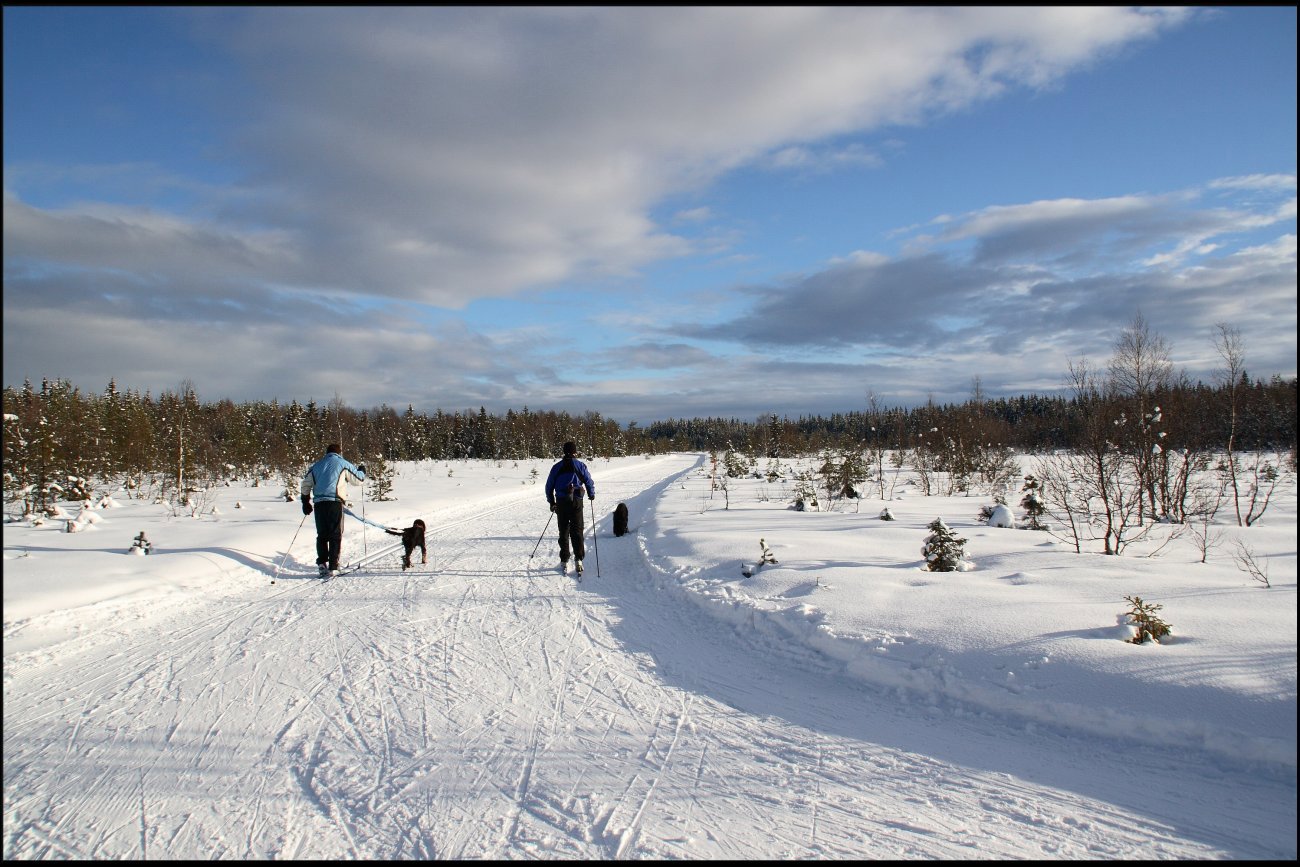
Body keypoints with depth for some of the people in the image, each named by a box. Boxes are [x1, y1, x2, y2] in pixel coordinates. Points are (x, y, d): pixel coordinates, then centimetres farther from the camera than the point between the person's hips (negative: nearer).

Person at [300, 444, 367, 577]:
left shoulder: (316, 466, 19)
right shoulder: (343, 464, 6)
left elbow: (305, 485, 20)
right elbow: (359, 479, 10)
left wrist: (306, 503, 28)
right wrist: (362, 470, 31)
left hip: (319, 503, 4)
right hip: (335, 502, -4)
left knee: (322, 535, 13)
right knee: (335, 536, -1)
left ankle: (322, 562, 3)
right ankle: (333, 567, -5)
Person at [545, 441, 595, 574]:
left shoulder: (557, 467, 5)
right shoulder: (580, 465, -1)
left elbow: (549, 486, 8)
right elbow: (589, 482, 2)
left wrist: (551, 502, 19)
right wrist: (591, 495, 21)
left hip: (561, 503, 2)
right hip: (576, 501, -2)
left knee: (563, 532, 10)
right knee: (577, 531, 3)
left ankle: (564, 561, 8)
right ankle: (578, 559, -9)